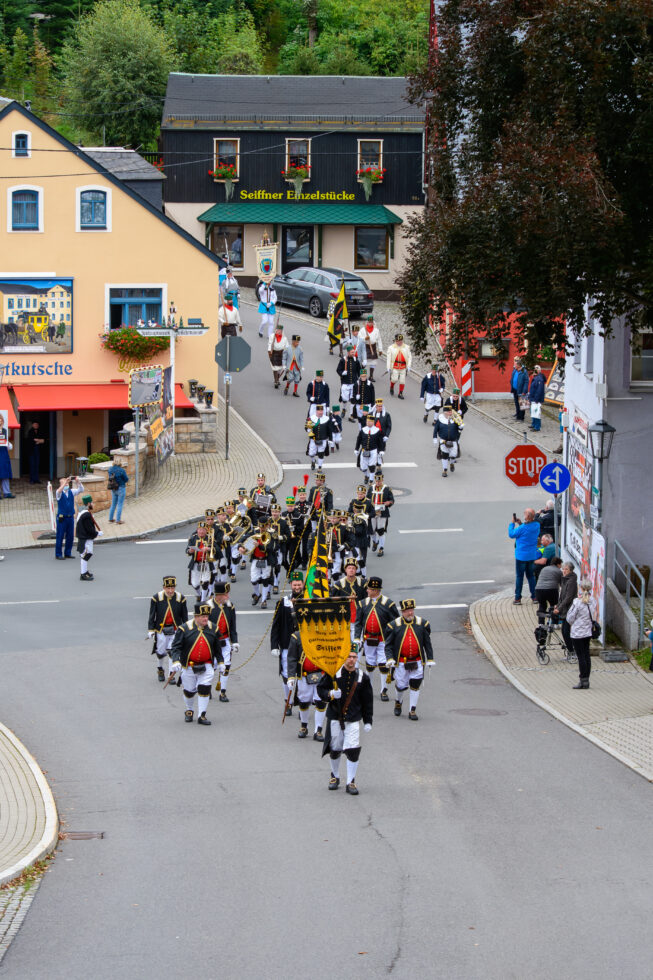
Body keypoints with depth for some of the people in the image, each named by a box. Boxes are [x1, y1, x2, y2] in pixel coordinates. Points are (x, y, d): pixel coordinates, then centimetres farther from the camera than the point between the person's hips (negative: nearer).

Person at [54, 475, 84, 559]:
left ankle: (67, 553, 20)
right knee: (60, 536, -2)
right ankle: (58, 554, 3)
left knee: (70, 536, 9)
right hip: (62, 517, -5)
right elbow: (59, 491, -27)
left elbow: (81, 490, 2)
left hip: (70, 517, 5)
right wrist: (65, 482, -33)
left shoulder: (71, 492, 9)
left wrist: (78, 482, -14)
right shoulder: (59, 493, -4)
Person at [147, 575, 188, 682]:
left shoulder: (180, 598, -3)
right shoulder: (156, 598, -7)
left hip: (175, 630, 0)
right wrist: (151, 630, -5)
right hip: (161, 630, 0)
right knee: (161, 653, 9)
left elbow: (184, 616, 6)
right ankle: (160, 670, 36)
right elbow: (151, 615, -2)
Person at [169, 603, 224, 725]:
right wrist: (176, 661, -26)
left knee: (204, 689, -10)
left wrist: (220, 662, 17)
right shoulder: (184, 629, -12)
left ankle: (202, 715, -1)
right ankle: (189, 711, 36)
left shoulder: (212, 629, 1)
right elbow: (175, 647, -12)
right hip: (188, 666, -2)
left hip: (206, 665, 2)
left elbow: (217, 648, 15)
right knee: (189, 691, 9)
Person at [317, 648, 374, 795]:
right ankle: (335, 776, 33)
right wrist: (330, 694, -19)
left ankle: (351, 782, 0)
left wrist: (368, 721, 6)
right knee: (335, 749, 9)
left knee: (353, 751, -10)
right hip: (335, 717, 0)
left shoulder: (362, 677, 3)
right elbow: (320, 689, 3)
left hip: (353, 719, 0)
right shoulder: (333, 673, -2)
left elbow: (367, 701, 9)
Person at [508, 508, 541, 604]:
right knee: (531, 575, 16)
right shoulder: (537, 525, -3)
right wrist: (521, 524, 7)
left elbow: (511, 534, -9)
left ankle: (517, 598, 7)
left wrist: (512, 523, 3)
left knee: (519, 576, 4)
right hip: (532, 555, 6)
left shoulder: (522, 528, -23)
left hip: (521, 556, -6)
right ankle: (534, 596, 16)